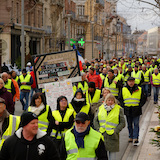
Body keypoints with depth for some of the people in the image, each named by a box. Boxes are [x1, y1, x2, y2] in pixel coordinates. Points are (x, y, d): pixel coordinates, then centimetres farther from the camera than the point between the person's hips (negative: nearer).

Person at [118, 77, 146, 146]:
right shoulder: (123, 90, 3)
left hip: (136, 110, -2)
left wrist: (140, 105, -5)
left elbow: (143, 98, 5)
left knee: (136, 124, -4)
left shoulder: (139, 89, -1)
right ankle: (131, 137, 24)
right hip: (127, 110, 2)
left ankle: (135, 138, -4)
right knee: (129, 125, 12)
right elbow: (120, 99, 11)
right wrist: (123, 105, 0)